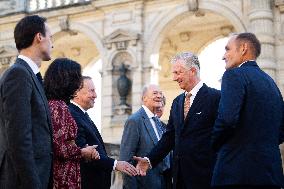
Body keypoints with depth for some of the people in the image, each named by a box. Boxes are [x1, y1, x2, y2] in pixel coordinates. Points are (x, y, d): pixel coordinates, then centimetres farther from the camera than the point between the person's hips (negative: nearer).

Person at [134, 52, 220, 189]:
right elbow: (170, 136, 13)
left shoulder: (215, 97, -7)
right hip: (180, 174, 6)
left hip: (203, 173, -6)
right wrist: (150, 159, 2)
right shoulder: (177, 102, 14)